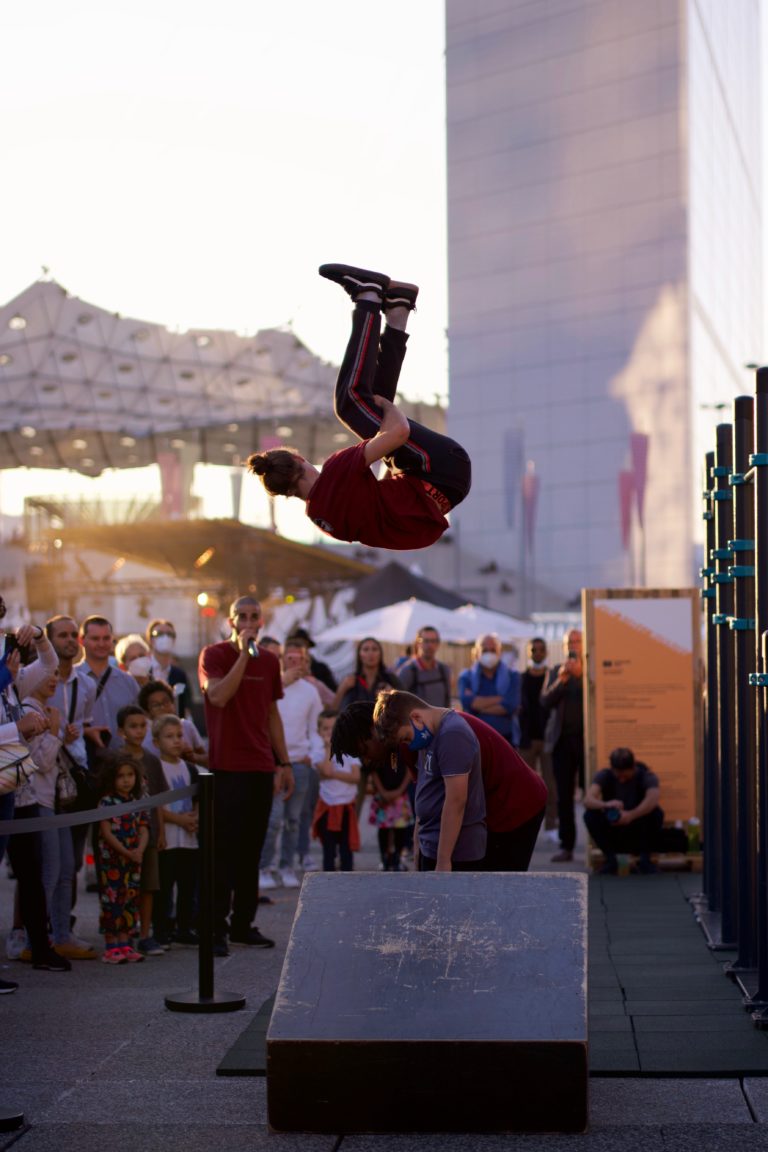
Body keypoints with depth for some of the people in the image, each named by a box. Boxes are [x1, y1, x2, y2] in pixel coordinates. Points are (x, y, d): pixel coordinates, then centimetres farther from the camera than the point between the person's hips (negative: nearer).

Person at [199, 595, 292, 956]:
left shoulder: (269, 661, 13)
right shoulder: (213, 655, -3)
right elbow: (219, 696, -21)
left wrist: (284, 763, 17)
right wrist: (244, 654, -19)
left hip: (261, 768, 5)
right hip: (226, 767, -5)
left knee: (251, 851, 9)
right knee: (223, 851, -6)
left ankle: (244, 924, 16)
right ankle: (216, 929, -3)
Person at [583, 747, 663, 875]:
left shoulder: (647, 777, -15)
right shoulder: (605, 776, -11)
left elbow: (653, 798, -38)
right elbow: (587, 800, -29)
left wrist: (631, 815, -54)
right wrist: (606, 805, -51)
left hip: (638, 834, -1)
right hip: (611, 835, 1)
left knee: (656, 813, -29)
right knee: (590, 814, -26)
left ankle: (644, 859, -12)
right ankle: (610, 859, -11)